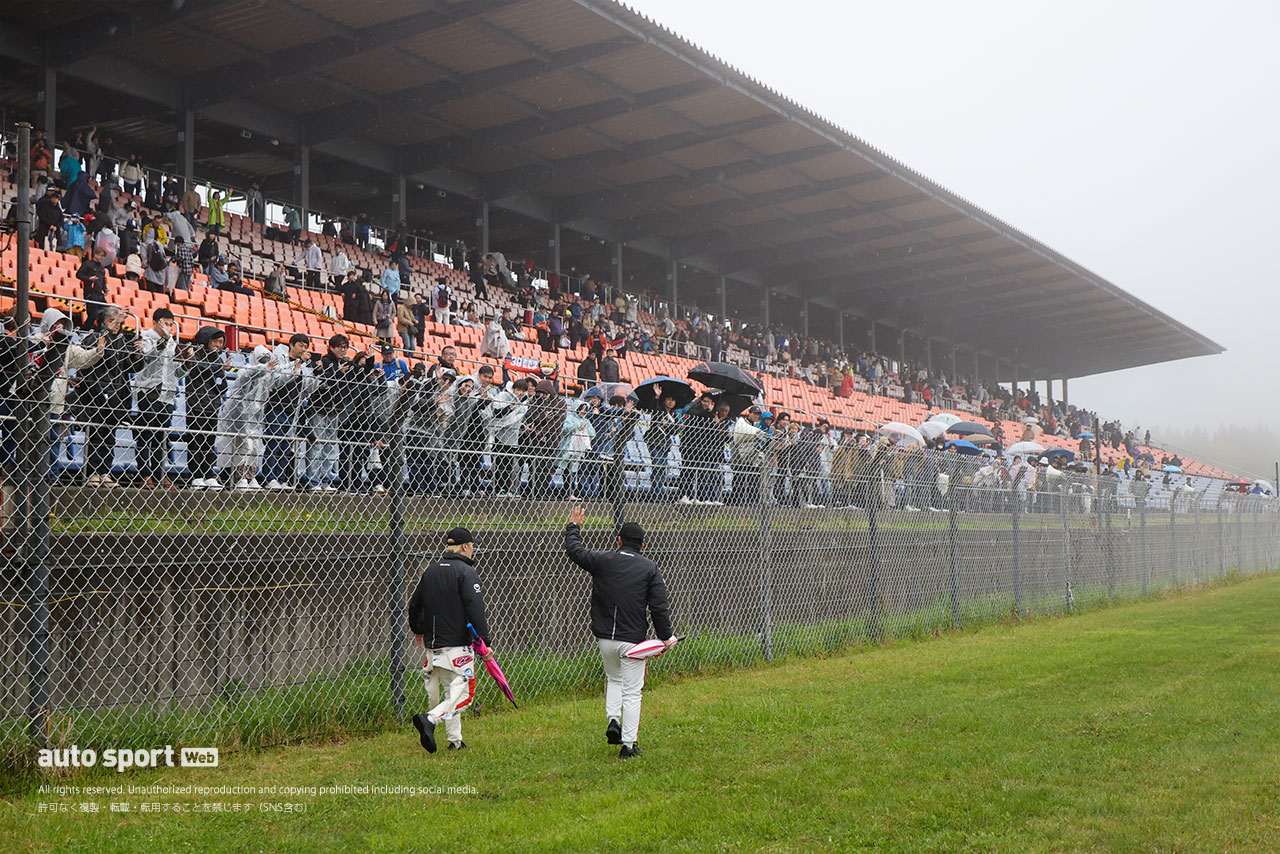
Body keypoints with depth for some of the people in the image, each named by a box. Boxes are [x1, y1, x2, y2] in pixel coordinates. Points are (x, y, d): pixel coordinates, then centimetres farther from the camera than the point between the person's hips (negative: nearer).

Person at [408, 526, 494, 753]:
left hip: (433, 644, 7)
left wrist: (418, 631, 38)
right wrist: (485, 642, -15)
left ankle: (455, 740, 19)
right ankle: (430, 719, -26)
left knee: (450, 690, 17)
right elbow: (475, 610, -17)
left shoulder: (431, 570, 12)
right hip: (457, 643, -7)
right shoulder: (466, 572, -9)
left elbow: (414, 604, 21)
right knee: (462, 693, -5)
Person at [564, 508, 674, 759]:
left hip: (604, 638, 2)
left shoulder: (602, 560, 0)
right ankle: (628, 745, 5)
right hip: (632, 639, -2)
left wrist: (573, 527, 31)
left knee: (613, 679, 27)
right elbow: (659, 607, -7)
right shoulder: (650, 569, -3)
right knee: (632, 692, 4)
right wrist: (665, 636, 1)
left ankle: (613, 720, 7)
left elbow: (574, 550, 15)